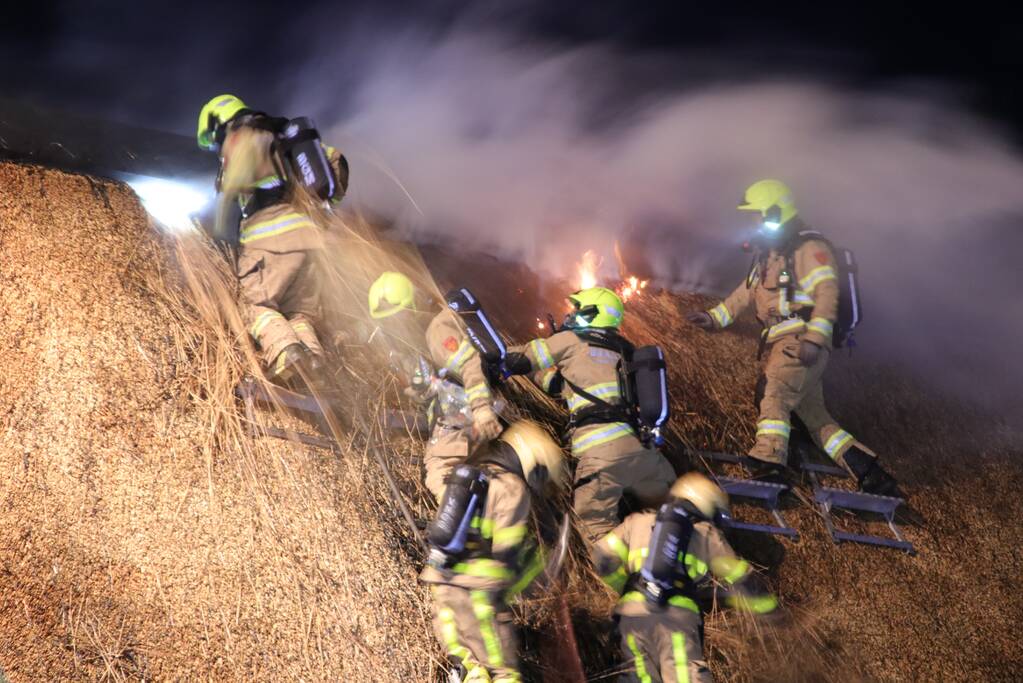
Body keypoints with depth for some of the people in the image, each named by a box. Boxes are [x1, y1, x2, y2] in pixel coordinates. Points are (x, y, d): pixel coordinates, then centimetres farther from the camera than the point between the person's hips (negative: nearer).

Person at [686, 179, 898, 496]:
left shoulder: (809, 248, -6)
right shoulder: (768, 254, 24)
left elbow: (827, 293, -17)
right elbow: (747, 292, 29)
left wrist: (814, 338, -27)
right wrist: (714, 317, 20)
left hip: (803, 342, -9)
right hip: (783, 344, 9)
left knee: (774, 395, -23)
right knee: (812, 413, 7)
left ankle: (769, 466, -31)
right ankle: (869, 472, 10)